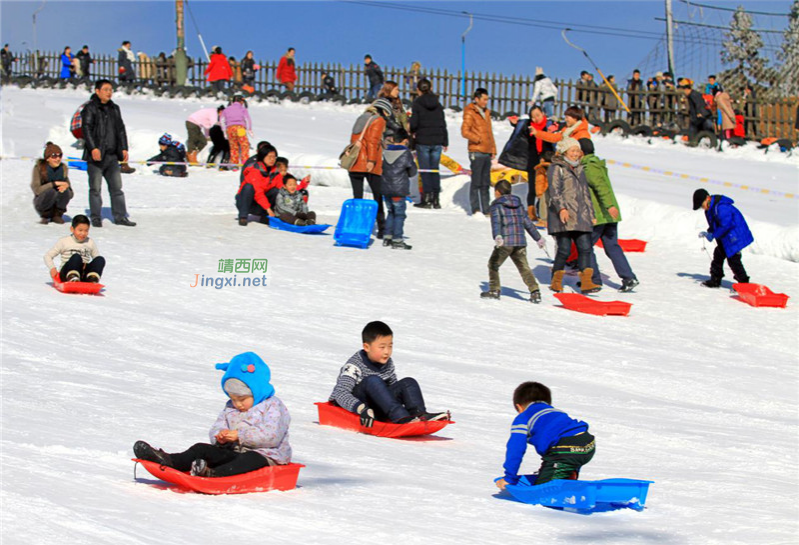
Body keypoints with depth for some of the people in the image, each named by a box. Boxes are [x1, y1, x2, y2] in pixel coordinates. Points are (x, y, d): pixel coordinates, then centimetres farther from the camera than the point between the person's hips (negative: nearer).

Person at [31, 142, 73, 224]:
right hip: (42, 203, -3)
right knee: (51, 191, -33)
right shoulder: (39, 167, -13)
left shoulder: (63, 168, -4)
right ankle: (45, 216, -7)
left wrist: (66, 186, -25)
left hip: (58, 204, 3)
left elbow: (71, 194, -1)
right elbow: (36, 190, -22)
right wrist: (55, 184, -28)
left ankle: (57, 215, -3)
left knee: (65, 191, -27)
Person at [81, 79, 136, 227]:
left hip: (112, 156, 6)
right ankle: (96, 218, 5)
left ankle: (120, 216, 10)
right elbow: (86, 129, -12)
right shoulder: (90, 108, -3)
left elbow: (121, 130, 21)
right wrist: (93, 148, -21)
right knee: (95, 188, -2)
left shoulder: (114, 109, 17)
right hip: (96, 155, -6)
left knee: (116, 187, 6)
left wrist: (124, 148, 12)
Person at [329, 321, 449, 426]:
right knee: (372, 381, -33)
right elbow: (341, 393, -27)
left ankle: (420, 414, -35)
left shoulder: (388, 363, 5)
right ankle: (402, 419, -45)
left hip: (376, 408, 6)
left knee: (409, 383, -9)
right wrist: (361, 409, -43)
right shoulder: (354, 366, -16)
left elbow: (393, 387, 11)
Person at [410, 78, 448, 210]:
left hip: (423, 141, -4)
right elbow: (443, 123, 8)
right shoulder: (437, 104, 6)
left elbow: (414, 123, -12)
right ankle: (436, 199, 7)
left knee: (425, 170, 0)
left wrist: (411, 131, 10)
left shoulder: (417, 103, -7)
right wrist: (445, 142, 16)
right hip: (437, 141, 4)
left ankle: (427, 198, -5)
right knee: (435, 169, 9)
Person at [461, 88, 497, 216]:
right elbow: (465, 131, -13)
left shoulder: (486, 113, 18)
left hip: (487, 153, 7)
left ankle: (485, 209, 11)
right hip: (476, 152, -7)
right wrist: (478, 139, -17)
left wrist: (493, 150, 19)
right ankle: (475, 209, -6)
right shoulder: (470, 113, -5)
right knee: (476, 182, -7)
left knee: (485, 183, 9)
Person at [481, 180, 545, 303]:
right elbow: (528, 223, 23)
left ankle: (494, 290, 10)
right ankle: (535, 291, -10)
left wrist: (497, 236, -33)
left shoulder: (497, 206, 1)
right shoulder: (519, 205, 18)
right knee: (524, 268, 5)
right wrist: (538, 238, 31)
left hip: (505, 242, -5)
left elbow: (496, 222, -17)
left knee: (493, 264, 12)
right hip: (521, 242, 5)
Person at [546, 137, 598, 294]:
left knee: (585, 248, -6)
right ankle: (556, 282, 6)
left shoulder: (579, 169, 22)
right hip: (564, 216, -6)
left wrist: (591, 213, 25)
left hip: (581, 216, 6)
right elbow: (554, 191, -11)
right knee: (564, 249, -9)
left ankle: (586, 282, -10)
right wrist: (561, 208, -25)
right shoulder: (556, 168, 0)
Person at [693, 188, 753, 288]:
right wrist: (708, 233, 1)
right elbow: (715, 224, 19)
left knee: (733, 259, -10)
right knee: (718, 255, 16)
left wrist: (713, 235, -19)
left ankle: (744, 283, -4)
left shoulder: (721, 207, -26)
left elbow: (725, 225, -28)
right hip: (725, 238, 11)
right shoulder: (710, 208, 8)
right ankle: (715, 280, 28)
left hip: (734, 236, -11)